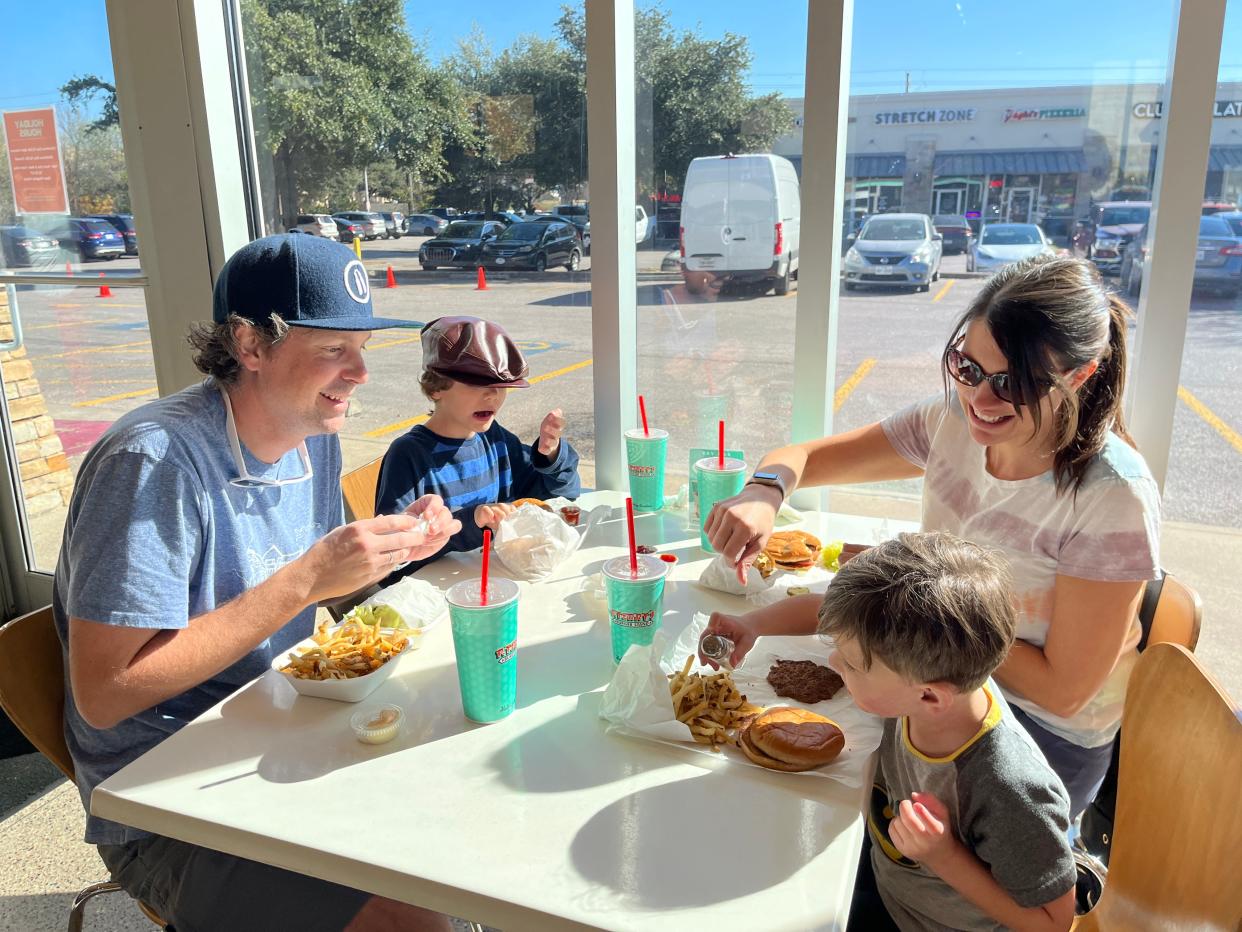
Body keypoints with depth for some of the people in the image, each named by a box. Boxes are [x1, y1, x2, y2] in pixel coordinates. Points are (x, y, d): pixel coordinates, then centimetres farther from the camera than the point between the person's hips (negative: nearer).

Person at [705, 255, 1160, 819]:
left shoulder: (1114, 500, -26)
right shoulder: (955, 420, -11)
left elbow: (1062, 689, -21)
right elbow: (802, 457, -6)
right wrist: (764, 493, -29)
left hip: (1047, 735, -5)